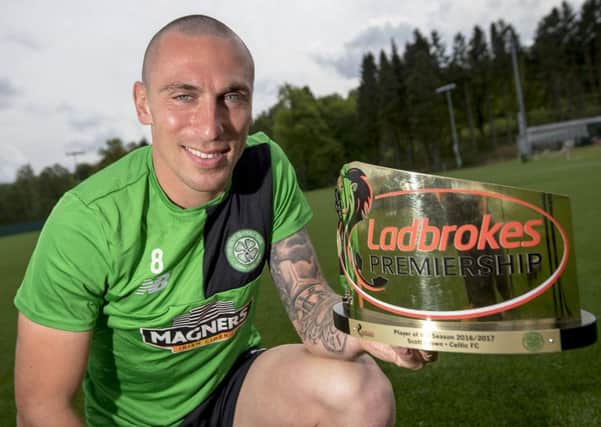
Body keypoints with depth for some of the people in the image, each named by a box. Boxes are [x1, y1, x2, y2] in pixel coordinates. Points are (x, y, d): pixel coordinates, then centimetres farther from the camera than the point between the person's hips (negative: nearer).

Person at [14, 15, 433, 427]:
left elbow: (310, 303, -15)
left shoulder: (268, 168, -16)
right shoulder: (87, 222, -26)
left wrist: (359, 328, -35)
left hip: (235, 383, 0)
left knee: (363, 391, -24)